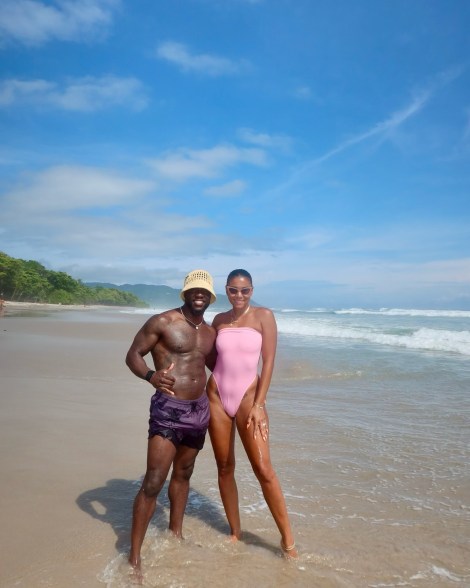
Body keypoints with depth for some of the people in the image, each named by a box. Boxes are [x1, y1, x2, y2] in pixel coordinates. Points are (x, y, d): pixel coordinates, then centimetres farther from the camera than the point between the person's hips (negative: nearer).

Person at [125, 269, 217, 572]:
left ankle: (176, 535, 37)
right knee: (153, 482, -8)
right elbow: (133, 355, -9)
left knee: (183, 474, 20)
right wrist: (151, 376, -28)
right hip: (168, 409, -6)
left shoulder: (210, 332, 10)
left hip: (200, 409, 7)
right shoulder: (162, 322, -9)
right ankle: (134, 555, 5)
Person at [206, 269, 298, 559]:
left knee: (264, 469, -7)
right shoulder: (219, 320, 6)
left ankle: (288, 539, 6)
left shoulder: (264, 315, -4)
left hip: (248, 397, -3)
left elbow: (269, 361, -8)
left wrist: (259, 405, -12)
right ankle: (235, 532, 26)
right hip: (217, 397, 4)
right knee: (225, 467, 10)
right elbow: (212, 359, 13)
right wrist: (206, 398, 7)